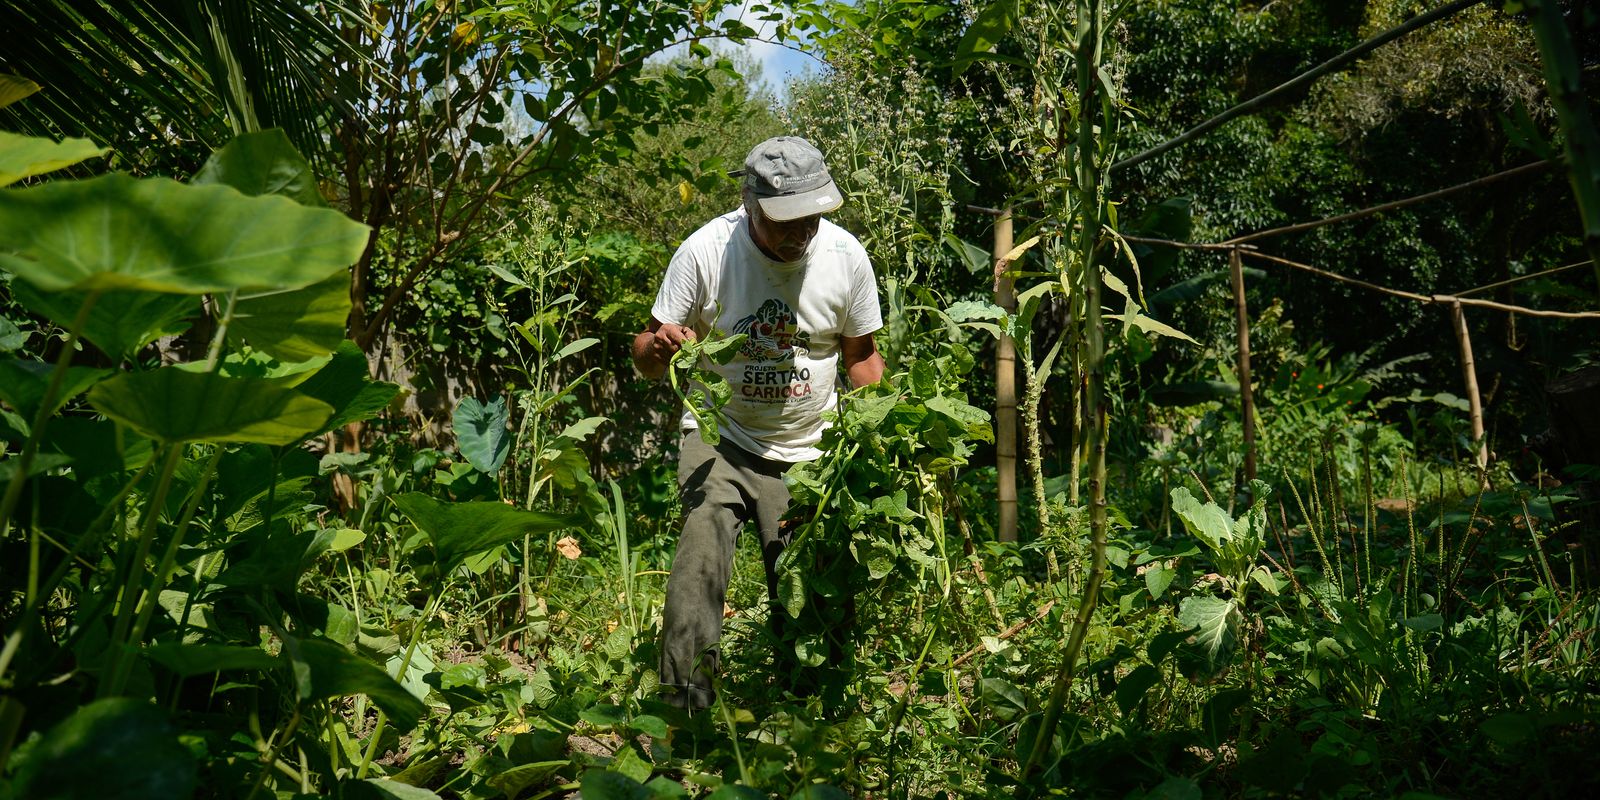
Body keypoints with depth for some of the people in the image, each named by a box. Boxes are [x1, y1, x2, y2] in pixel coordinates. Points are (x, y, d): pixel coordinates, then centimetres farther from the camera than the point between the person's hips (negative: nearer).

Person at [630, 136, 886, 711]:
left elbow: (861, 355, 7)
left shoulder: (846, 255, -8)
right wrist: (658, 345, -30)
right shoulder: (705, 251, -14)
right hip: (720, 437, -2)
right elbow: (646, 355, -6)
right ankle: (686, 709, -17)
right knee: (702, 552, -25)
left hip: (811, 448, 2)